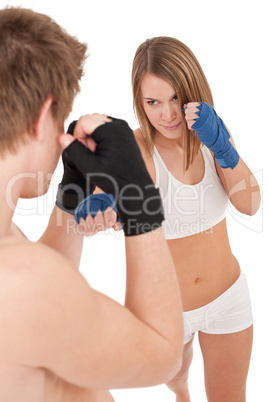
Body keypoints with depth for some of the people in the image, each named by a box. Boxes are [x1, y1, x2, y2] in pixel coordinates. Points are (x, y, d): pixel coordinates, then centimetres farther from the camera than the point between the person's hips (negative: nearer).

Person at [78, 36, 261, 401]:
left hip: (228, 296, 2)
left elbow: (250, 204, -19)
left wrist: (221, 146, -35)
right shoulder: (135, 148, -24)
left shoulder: (209, 133, -11)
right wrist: (101, 208, -66)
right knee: (174, 373, 31)